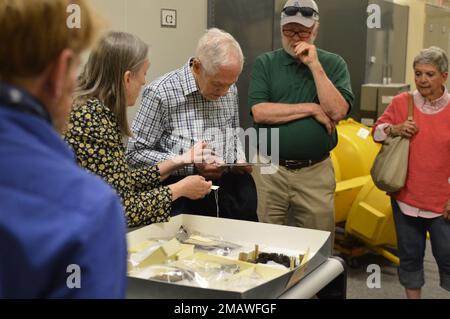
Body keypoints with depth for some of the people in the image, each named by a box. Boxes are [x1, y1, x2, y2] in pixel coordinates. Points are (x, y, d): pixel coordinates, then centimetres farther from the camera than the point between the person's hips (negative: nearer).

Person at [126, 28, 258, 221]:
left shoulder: (230, 90, 11)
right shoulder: (160, 93, -10)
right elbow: (135, 153, -9)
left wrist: (240, 158, 6)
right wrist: (191, 165, -15)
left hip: (230, 186, 5)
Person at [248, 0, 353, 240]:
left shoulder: (333, 64, 4)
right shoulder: (265, 63, 3)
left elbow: (337, 111, -10)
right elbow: (259, 112, -10)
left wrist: (314, 65, -12)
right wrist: (311, 108, -10)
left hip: (316, 173, 0)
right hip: (269, 170, 0)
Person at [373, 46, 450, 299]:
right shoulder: (401, 102, 0)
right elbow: (377, 131, 11)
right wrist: (394, 129, -13)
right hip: (406, 197, 2)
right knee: (410, 255, 14)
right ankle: (413, 295, 31)